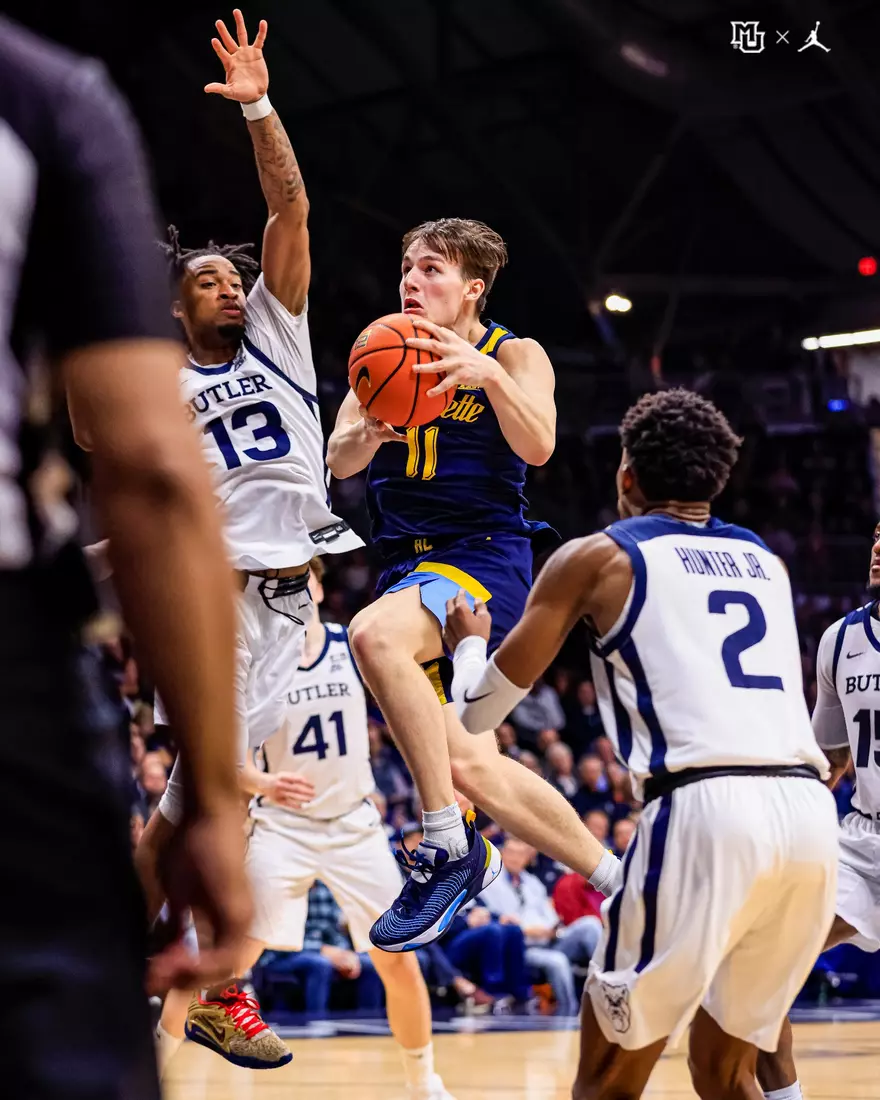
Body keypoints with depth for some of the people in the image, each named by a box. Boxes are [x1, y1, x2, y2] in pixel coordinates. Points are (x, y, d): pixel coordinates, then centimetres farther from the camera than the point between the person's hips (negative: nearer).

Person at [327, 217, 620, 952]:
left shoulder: (515, 354, -1)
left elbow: (538, 446, -18)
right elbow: (338, 461, 1)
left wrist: (487, 374, -34)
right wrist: (364, 434, -22)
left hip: (484, 556, -6)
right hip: (409, 565, 7)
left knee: (374, 635, -36)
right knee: (470, 768, 5)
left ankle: (449, 848, -30)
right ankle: (615, 879, 22)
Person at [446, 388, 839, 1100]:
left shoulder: (597, 557, 11)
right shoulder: (767, 561, 25)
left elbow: (480, 711, 15)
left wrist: (469, 643, 37)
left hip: (706, 806, -5)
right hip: (812, 809, 5)